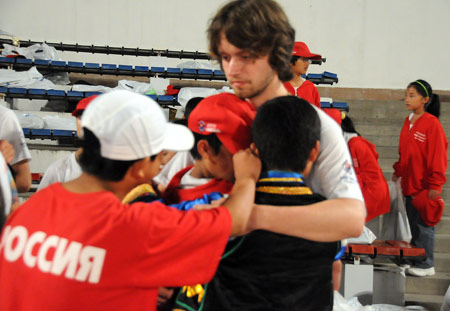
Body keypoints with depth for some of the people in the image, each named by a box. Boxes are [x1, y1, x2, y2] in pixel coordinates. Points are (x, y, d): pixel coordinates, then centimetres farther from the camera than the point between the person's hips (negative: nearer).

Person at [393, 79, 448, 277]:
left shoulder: (432, 123, -14)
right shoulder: (408, 121, 8)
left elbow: (438, 156, -15)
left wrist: (435, 184, -15)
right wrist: (398, 171, 15)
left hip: (424, 186, -7)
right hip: (409, 183, 7)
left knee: (423, 224, 1)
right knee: (412, 223, 15)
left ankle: (426, 265, 12)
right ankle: (414, 260, 27)